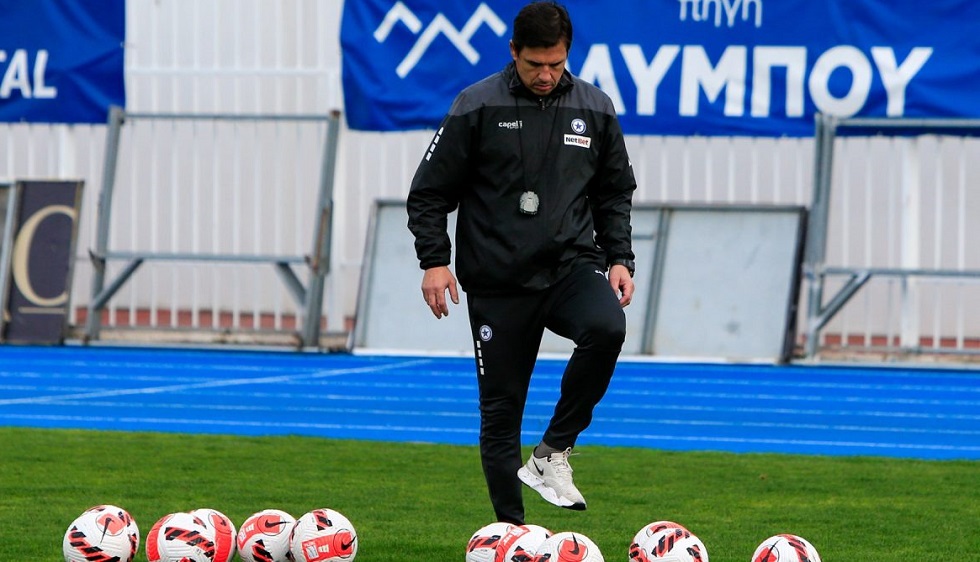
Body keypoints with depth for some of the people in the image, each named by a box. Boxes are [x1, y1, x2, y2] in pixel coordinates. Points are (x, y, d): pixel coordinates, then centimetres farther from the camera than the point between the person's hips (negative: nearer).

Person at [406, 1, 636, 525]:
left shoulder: (595, 109, 5)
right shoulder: (477, 107, -4)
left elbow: (614, 193, 17)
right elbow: (429, 193, 1)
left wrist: (619, 258, 6)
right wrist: (434, 261, -9)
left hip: (572, 265, 1)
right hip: (498, 281, -1)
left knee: (607, 328, -31)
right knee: (501, 409, 0)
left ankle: (553, 452, -16)